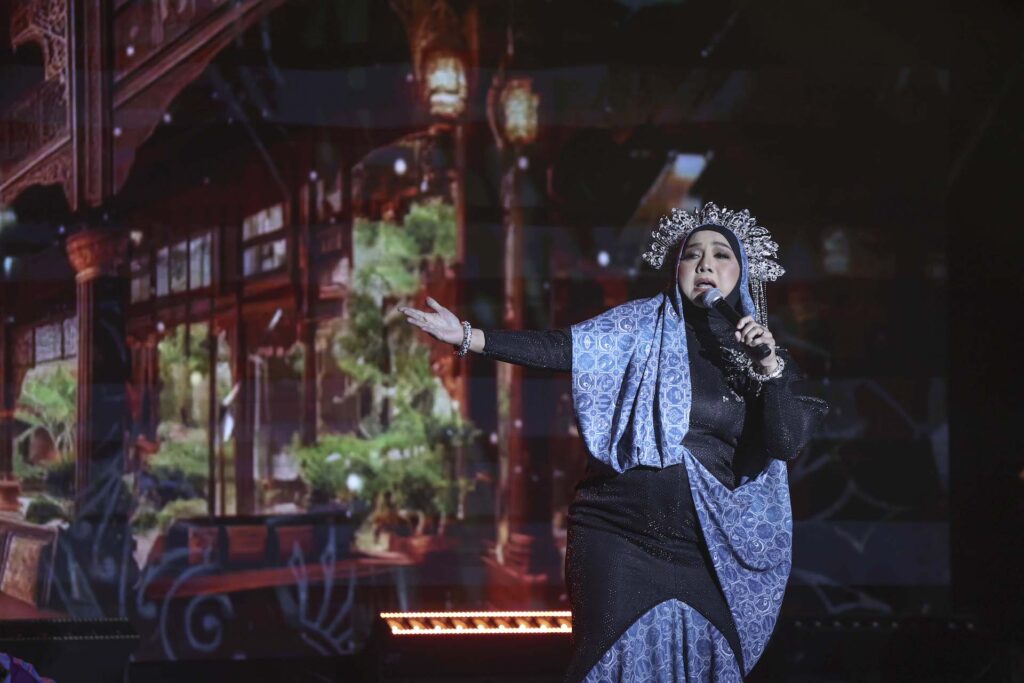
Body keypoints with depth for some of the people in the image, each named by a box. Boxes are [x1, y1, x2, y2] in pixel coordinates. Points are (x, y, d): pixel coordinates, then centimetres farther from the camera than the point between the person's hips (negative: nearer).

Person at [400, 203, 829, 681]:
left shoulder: (761, 357, 8)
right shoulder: (645, 325, 2)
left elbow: (786, 444, -2)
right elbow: (562, 348, -8)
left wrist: (770, 366, -15)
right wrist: (467, 336, -18)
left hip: (705, 552, 2)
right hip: (619, 538, -2)